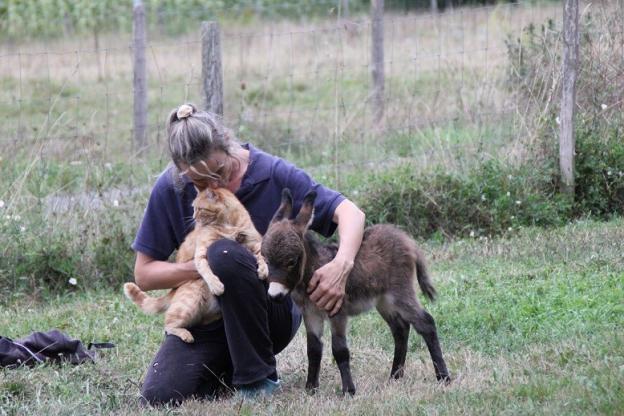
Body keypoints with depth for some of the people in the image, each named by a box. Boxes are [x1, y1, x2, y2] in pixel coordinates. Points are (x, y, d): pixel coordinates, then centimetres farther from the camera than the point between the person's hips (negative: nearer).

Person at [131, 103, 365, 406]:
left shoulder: (272, 174, -13)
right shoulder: (171, 188, -9)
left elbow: (349, 212, -16)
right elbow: (143, 274, -5)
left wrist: (342, 264, -37)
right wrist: (203, 269, -23)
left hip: (272, 316, -2)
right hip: (205, 321, 2)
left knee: (224, 253, -32)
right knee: (159, 396, -23)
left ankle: (259, 379, -17)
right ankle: (227, 369, 10)